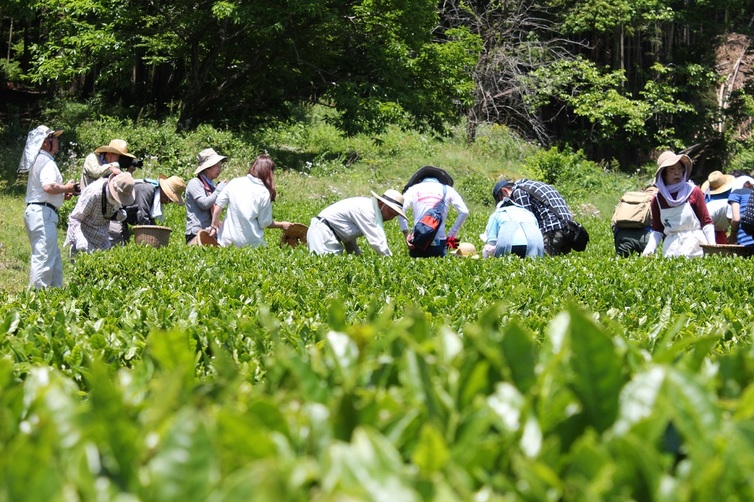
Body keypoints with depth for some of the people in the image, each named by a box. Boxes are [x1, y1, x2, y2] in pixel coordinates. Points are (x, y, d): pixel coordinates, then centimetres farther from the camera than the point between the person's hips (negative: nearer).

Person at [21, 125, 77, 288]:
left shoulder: (37, 161, 20)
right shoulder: (46, 161, -12)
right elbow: (49, 186, -27)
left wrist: (62, 194, 15)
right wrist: (66, 188, -10)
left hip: (33, 211, 11)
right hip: (43, 213, -11)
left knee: (54, 257, 15)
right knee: (44, 257, -11)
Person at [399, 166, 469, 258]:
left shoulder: (413, 189, 11)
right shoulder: (447, 189, 11)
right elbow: (464, 212, 3)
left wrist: (406, 233, 0)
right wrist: (452, 234, 7)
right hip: (439, 242, 0)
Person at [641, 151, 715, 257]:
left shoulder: (694, 192, 1)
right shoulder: (658, 199, 8)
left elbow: (706, 222, 2)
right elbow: (657, 230, 13)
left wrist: (712, 248, -8)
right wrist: (648, 251, -2)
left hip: (695, 245, -2)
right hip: (671, 247, 2)